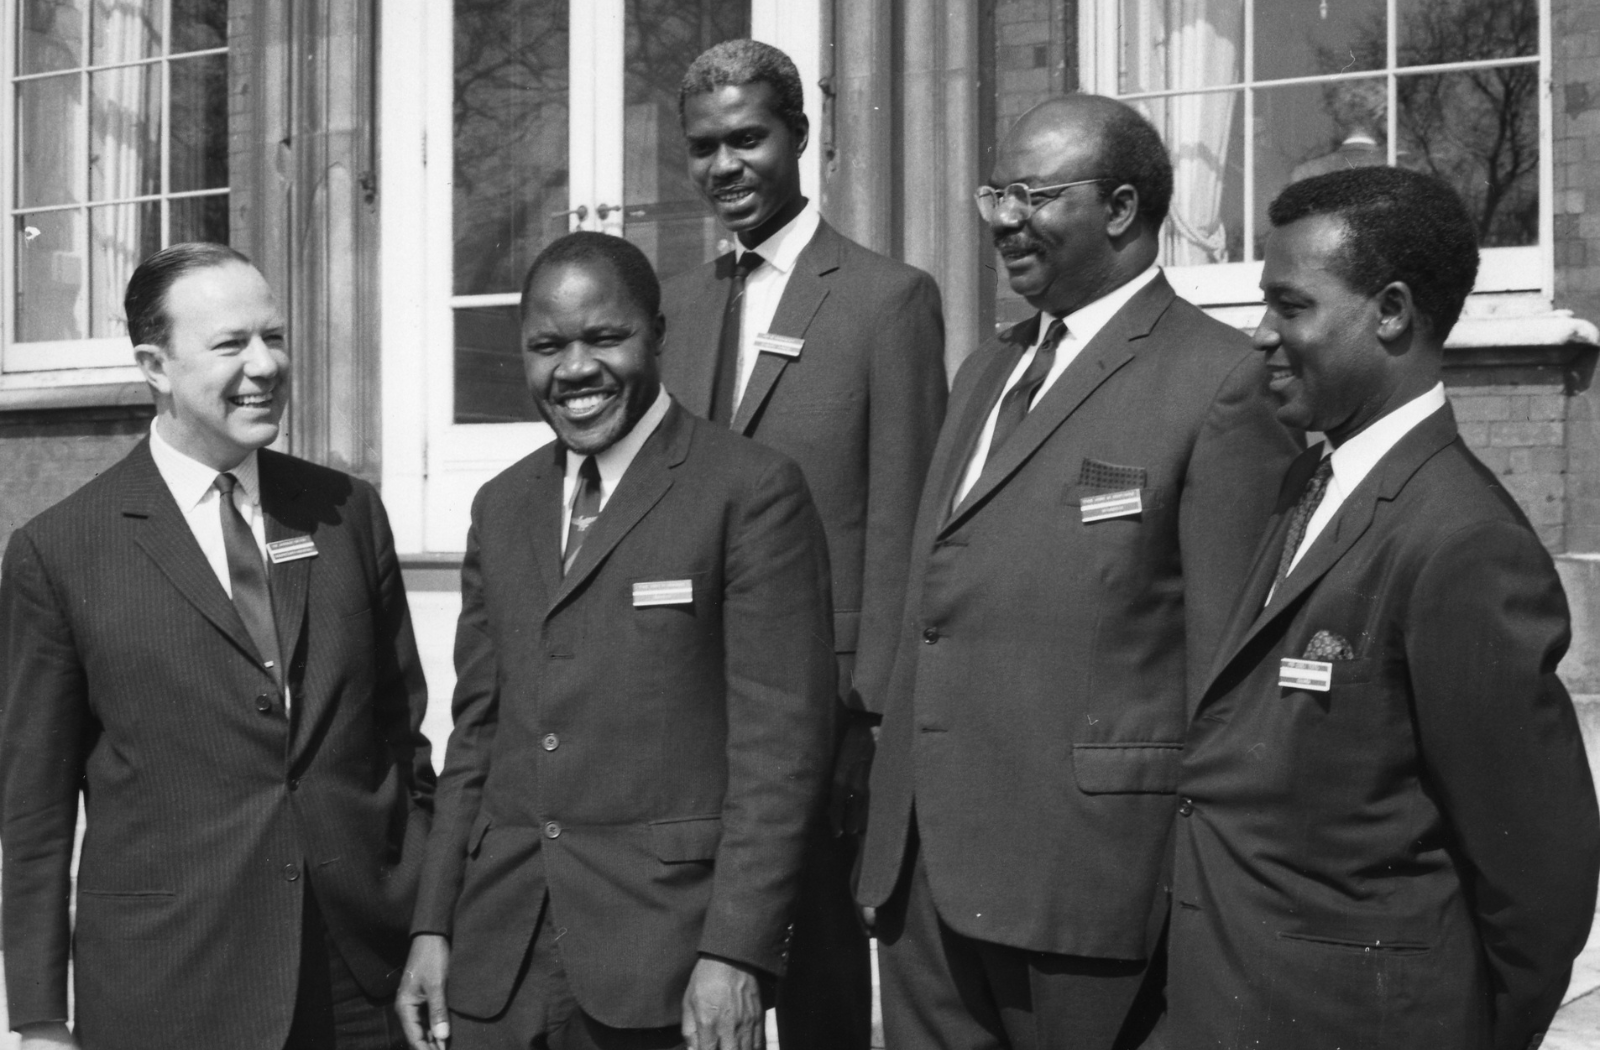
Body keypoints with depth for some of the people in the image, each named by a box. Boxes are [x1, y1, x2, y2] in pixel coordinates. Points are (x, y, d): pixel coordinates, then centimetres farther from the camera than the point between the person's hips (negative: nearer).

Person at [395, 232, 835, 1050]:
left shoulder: (751, 491, -6)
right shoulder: (501, 507, 13)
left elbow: (780, 744, -10)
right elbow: (477, 731, 14)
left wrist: (735, 953, -15)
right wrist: (433, 924, 9)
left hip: (668, 950, -5)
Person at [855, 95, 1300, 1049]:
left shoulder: (1218, 381, -9)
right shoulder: (989, 370, 17)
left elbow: (1228, 660, -12)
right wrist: (895, 834, 15)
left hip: (1085, 867, -7)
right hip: (925, 864, 7)